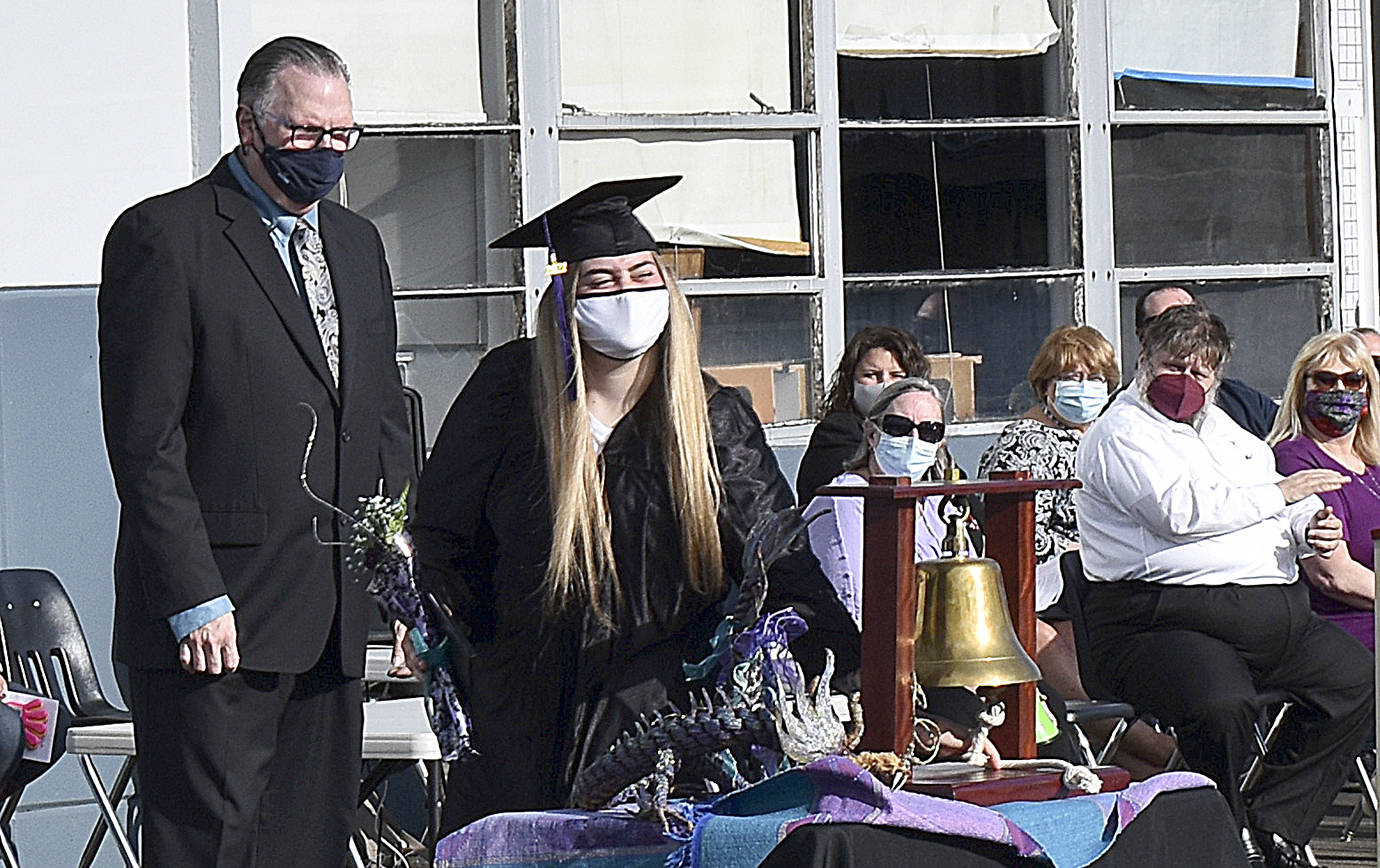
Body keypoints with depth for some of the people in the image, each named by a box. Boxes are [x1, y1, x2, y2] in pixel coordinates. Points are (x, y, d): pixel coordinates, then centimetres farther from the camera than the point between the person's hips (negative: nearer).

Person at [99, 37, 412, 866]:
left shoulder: (358, 243, 18)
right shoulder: (162, 236, -5)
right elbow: (145, 439, -10)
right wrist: (194, 600, -16)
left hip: (335, 616, 7)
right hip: (217, 612, -7)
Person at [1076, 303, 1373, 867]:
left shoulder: (1221, 427, 26)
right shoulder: (1122, 433, -1)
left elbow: (1287, 514, 32)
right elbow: (1182, 510, -19)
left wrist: (1310, 529, 7)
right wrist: (1277, 495, -9)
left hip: (1274, 608, 9)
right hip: (1164, 619, -9)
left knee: (1356, 677, -4)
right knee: (1221, 703, -35)